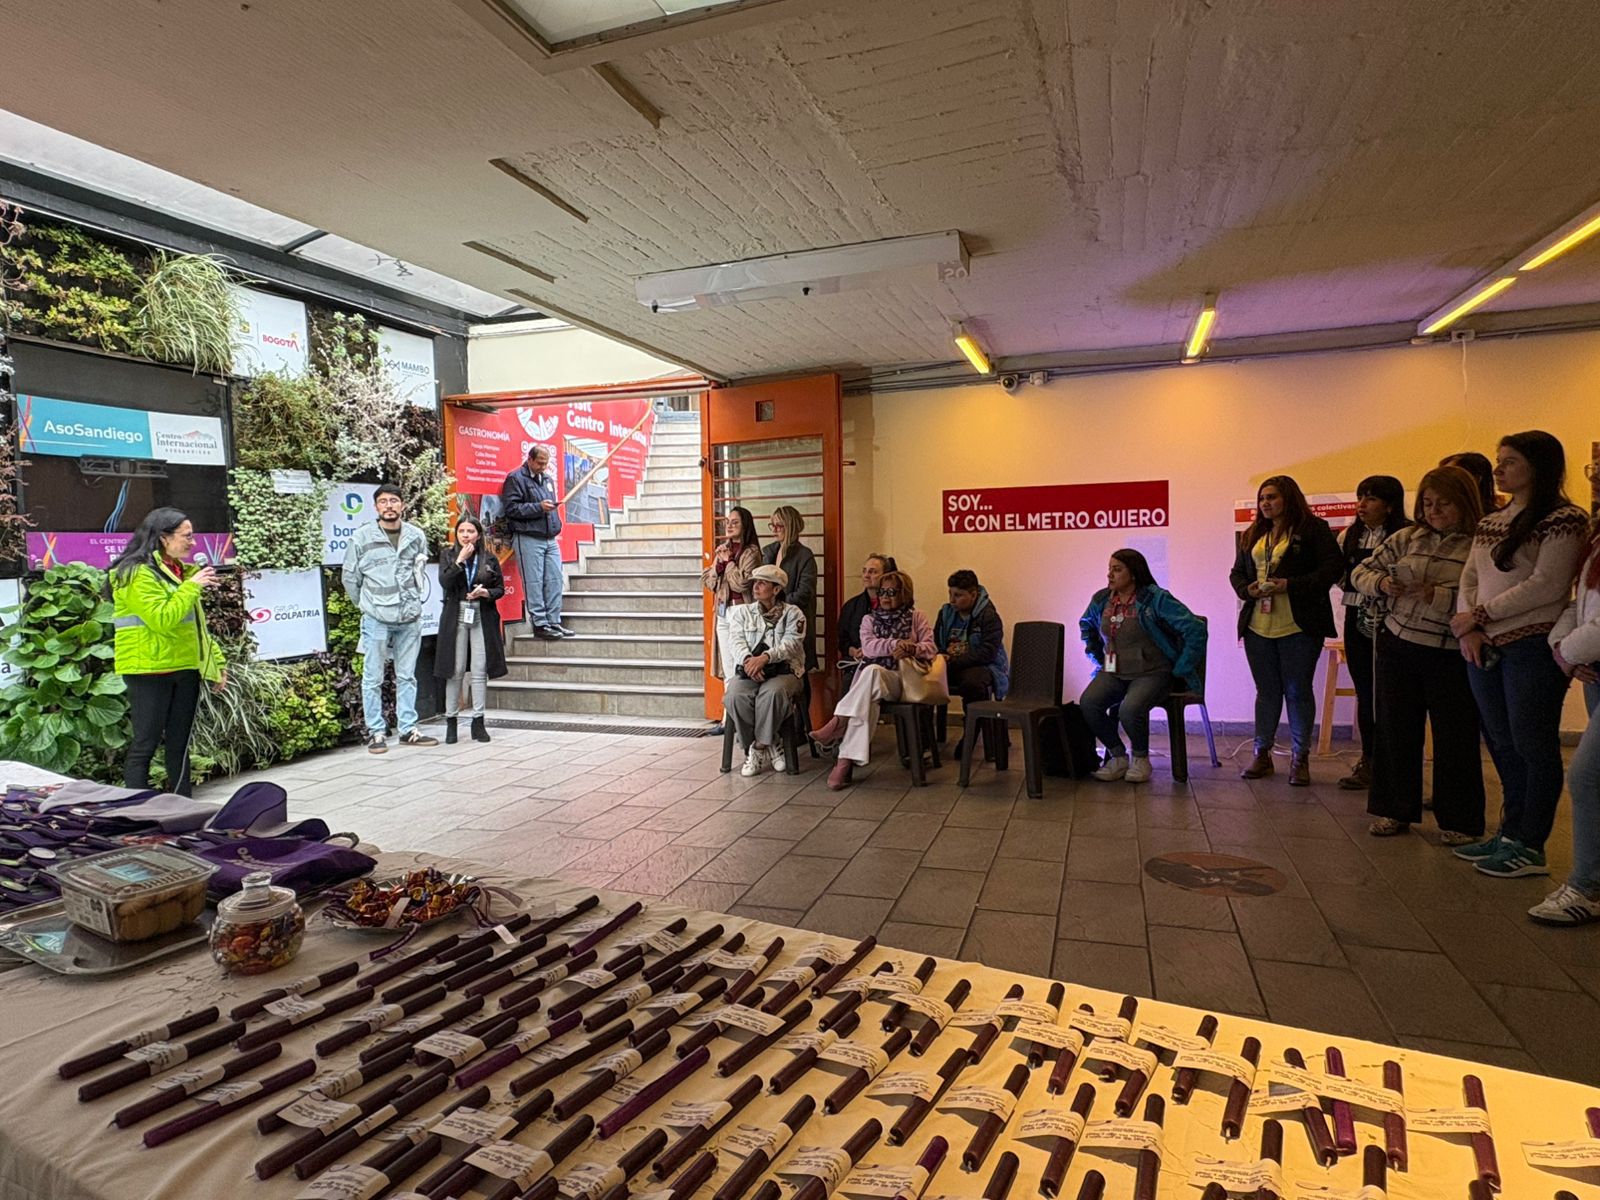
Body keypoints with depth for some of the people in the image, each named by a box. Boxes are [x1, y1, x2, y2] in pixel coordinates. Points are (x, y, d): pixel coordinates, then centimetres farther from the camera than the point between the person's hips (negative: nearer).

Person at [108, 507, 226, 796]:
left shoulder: (178, 571, 15)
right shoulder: (138, 574, -12)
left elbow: (196, 623, 20)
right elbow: (163, 619, -23)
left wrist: (216, 660, 15)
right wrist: (192, 586, -16)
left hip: (185, 669, 8)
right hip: (150, 670, -8)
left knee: (179, 744, 13)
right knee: (146, 744, -3)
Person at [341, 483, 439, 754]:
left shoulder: (416, 536, 6)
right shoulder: (361, 537, -3)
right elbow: (349, 577, 4)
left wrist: (412, 601, 12)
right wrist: (366, 605, 8)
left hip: (410, 618, 3)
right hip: (376, 620, -3)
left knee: (407, 677, 10)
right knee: (373, 678, 2)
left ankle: (408, 729, 17)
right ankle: (375, 732, 11)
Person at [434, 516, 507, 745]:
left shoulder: (489, 558, 5)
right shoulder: (447, 554, 5)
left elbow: (500, 588, 8)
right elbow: (444, 583, -9)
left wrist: (487, 593, -11)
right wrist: (460, 560, -15)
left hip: (482, 617, 1)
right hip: (456, 617, 0)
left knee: (480, 671, 1)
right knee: (455, 671, 3)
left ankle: (478, 722, 9)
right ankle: (451, 721, 14)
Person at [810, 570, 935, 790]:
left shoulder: (915, 618, 16)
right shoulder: (869, 619, 20)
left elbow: (930, 647, 4)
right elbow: (869, 647, 1)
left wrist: (911, 649, -17)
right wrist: (896, 644, -13)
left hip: (900, 679, -1)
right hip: (870, 678, 1)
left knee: (872, 671, -38)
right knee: (868, 699, -36)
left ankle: (839, 722, -35)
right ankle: (846, 761, -42)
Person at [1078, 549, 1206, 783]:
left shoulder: (1156, 599, -10)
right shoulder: (1101, 600, 7)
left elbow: (1195, 629, -14)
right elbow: (1086, 626, 30)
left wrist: (1180, 669, -10)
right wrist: (1098, 658, 20)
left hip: (1152, 673, -5)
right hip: (1113, 672, 5)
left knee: (1130, 709, -34)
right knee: (1088, 703, -25)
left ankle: (1141, 758, -2)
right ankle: (1117, 756, -3)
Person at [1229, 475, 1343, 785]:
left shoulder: (1313, 528, -3)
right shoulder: (1252, 535, 14)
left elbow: (1333, 566, -11)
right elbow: (1236, 572, 17)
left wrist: (1292, 585, -19)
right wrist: (1247, 589, -5)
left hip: (1299, 626, -5)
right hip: (1258, 626, 5)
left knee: (1298, 691, 3)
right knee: (1266, 691, 12)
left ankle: (1300, 759, 14)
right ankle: (1262, 754, 20)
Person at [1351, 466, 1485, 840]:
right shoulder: (1407, 538, 7)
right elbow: (1360, 572, 10)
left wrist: (1435, 595, -23)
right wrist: (1382, 583, -9)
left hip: (1451, 657, -4)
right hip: (1398, 647, 4)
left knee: (1455, 738, 5)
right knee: (1396, 731, 11)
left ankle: (1458, 822, 21)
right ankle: (1395, 810, 26)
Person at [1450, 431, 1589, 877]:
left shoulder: (1564, 519, -6)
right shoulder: (1490, 523, 15)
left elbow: (1546, 586, -15)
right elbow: (1469, 580, 11)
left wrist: (1480, 615, -12)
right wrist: (1468, 628, -4)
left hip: (1533, 648, -7)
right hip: (1486, 650, 7)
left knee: (1532, 747, 0)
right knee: (1501, 745, 13)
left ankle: (1530, 848, 9)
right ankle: (1510, 833, 24)